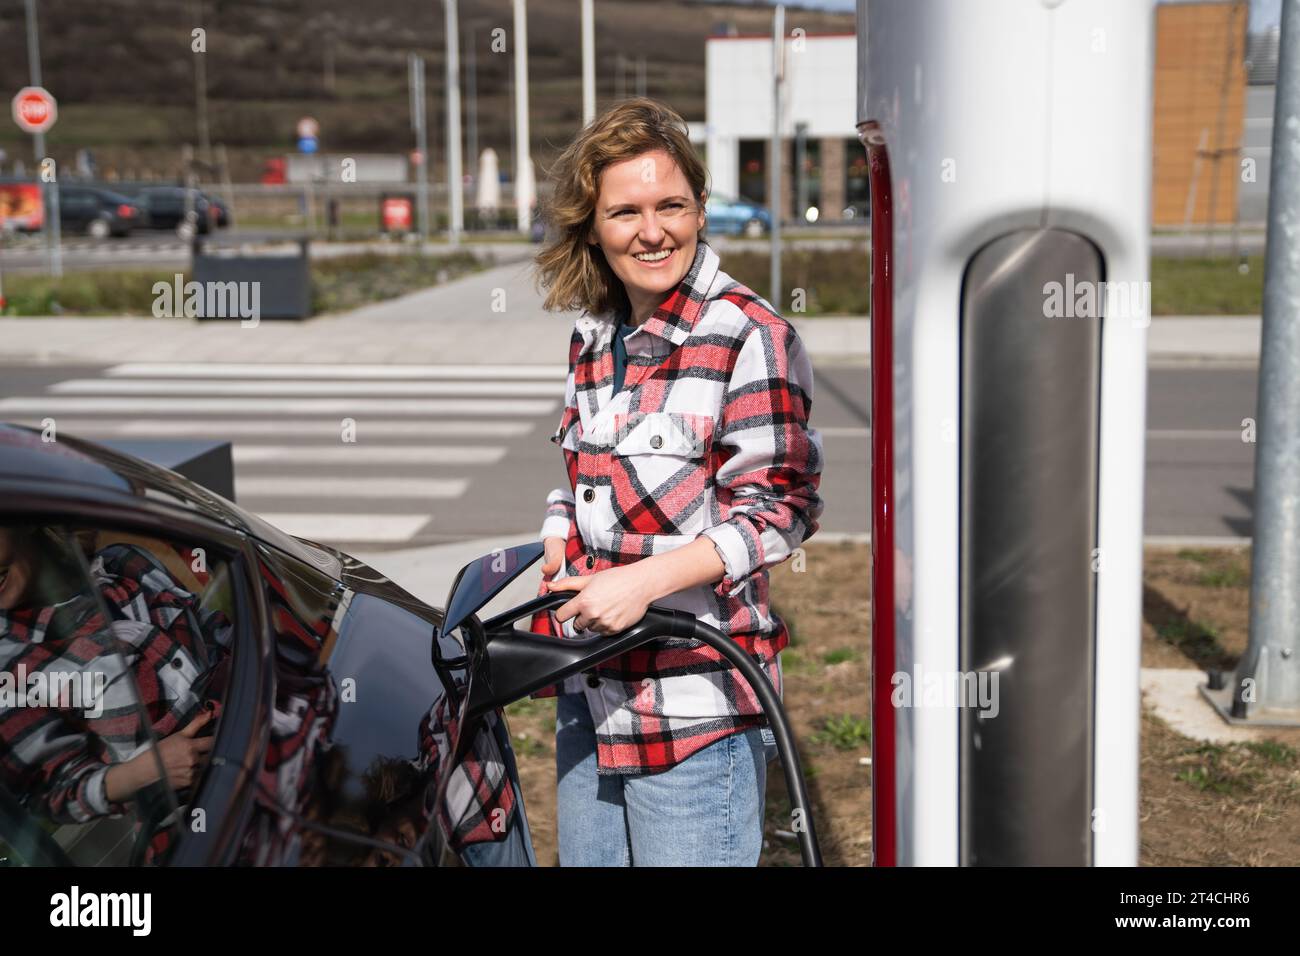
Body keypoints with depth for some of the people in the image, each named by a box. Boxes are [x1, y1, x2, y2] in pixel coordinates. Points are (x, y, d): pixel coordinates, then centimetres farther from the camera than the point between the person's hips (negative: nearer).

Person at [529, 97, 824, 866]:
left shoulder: (749, 338, -12)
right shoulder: (595, 337, 11)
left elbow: (781, 511, -14)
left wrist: (647, 578, -23)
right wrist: (556, 552, 4)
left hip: (696, 704, -7)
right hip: (592, 689, 7)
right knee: (585, 854, 17)